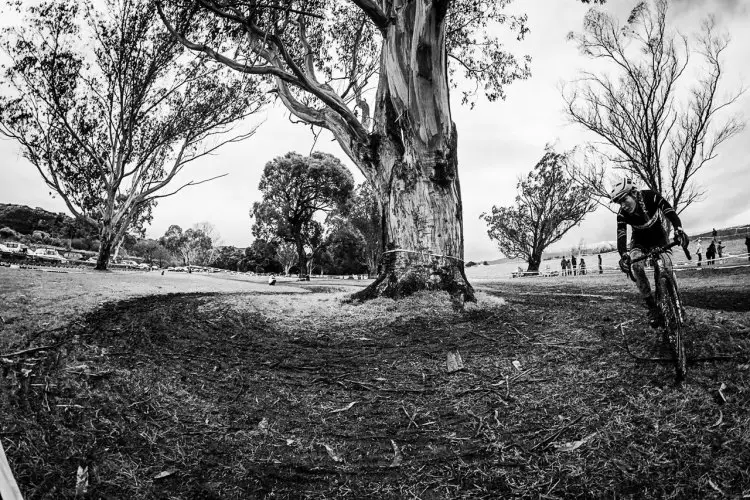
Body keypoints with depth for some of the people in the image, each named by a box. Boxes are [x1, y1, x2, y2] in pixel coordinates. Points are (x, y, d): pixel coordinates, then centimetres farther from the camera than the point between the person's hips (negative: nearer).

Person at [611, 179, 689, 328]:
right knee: (636, 266, -28)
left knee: (666, 265, -25)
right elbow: (621, 236, -32)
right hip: (639, 242, 0)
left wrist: (679, 230, -50)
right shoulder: (622, 215, -24)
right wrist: (623, 256, -49)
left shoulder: (651, 197, -25)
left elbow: (670, 212, -32)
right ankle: (651, 306, -17)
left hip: (659, 238, 0)